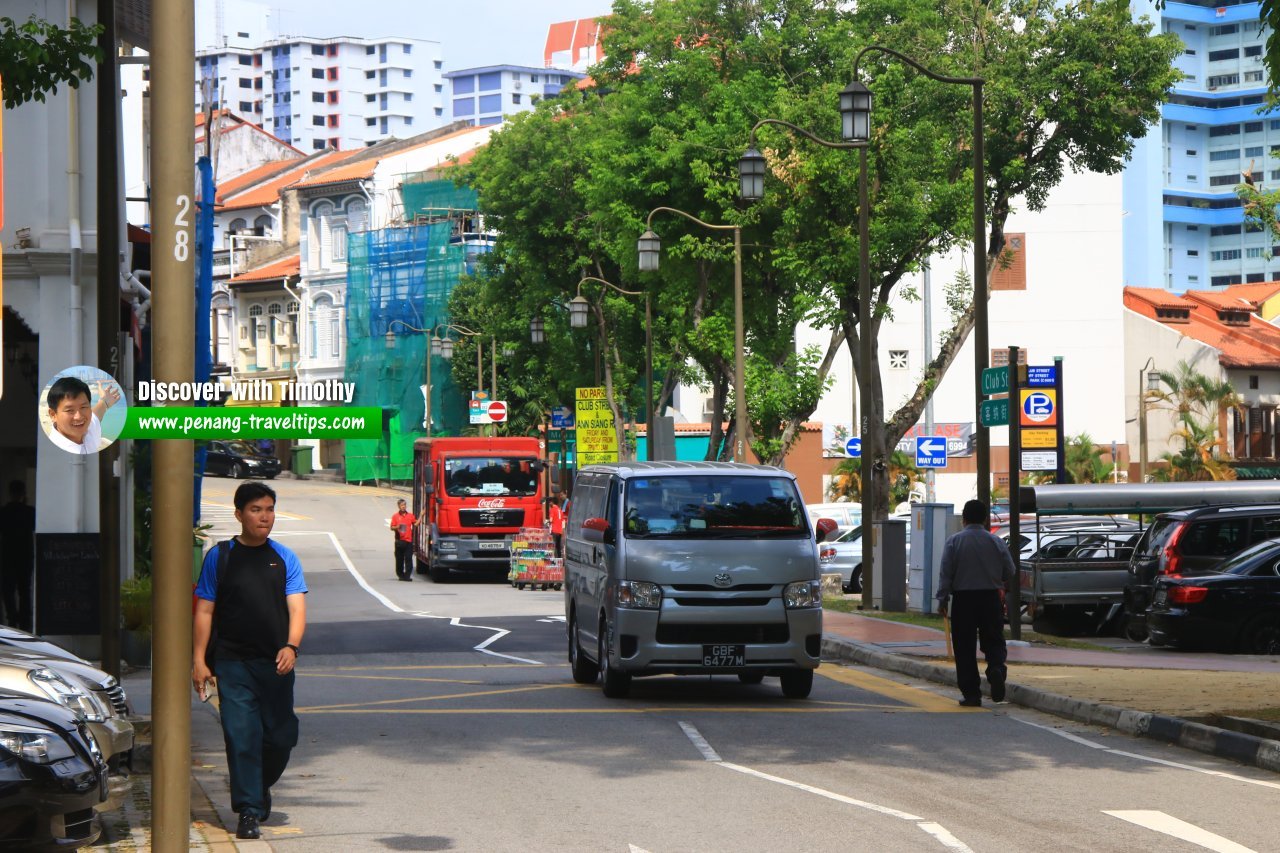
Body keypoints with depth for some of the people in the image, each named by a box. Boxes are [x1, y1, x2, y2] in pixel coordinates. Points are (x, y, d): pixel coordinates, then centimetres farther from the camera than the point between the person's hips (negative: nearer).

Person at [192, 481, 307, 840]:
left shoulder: (284, 558, 7)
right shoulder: (219, 556, 4)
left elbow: (296, 608, -1)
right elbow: (205, 611, 5)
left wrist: (291, 647, -19)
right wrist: (198, 660, -3)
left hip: (276, 663, 2)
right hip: (234, 662, -2)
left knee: (281, 736, 6)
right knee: (242, 736, -9)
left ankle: (260, 787, 33)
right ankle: (248, 812, -4)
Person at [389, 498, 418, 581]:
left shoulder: (410, 515, 11)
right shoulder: (395, 516, 4)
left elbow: (415, 524, 11)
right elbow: (392, 528, 4)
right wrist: (396, 528, -18)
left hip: (409, 540, 1)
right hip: (399, 541, -1)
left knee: (408, 558, -6)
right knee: (399, 559, 4)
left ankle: (407, 575, -6)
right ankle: (400, 575, 16)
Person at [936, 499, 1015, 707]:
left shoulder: (954, 542, -4)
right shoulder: (995, 542, 0)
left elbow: (946, 573, -7)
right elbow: (1010, 572, 5)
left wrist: (942, 599, 0)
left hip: (963, 599, -1)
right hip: (991, 597, 1)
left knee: (964, 646, 4)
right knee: (993, 640, 11)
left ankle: (971, 694, 2)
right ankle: (996, 668, -21)